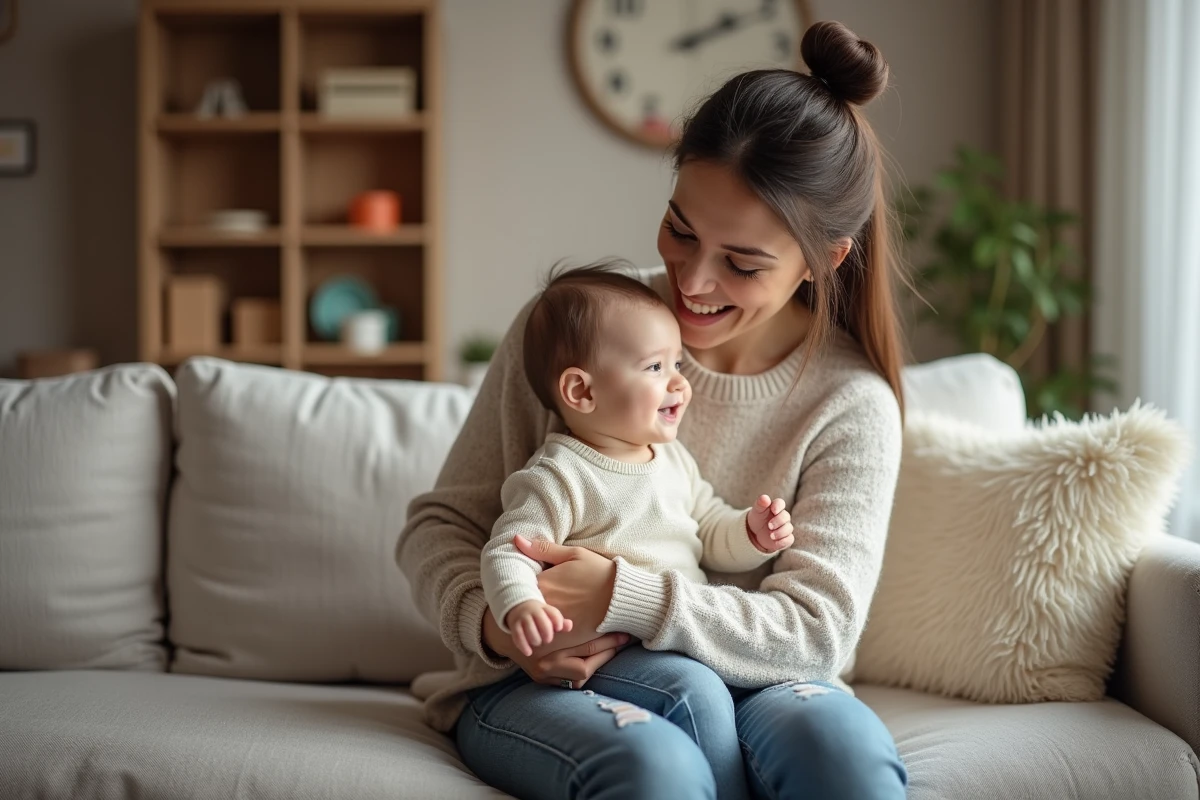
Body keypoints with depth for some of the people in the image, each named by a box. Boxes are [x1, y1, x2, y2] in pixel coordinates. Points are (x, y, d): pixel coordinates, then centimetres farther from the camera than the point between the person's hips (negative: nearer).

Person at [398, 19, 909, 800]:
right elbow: (439, 526, 2)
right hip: (536, 680, 0)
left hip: (733, 681, 1)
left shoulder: (852, 404, -4)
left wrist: (626, 596, -27)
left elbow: (818, 630, -12)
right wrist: (493, 623, -21)